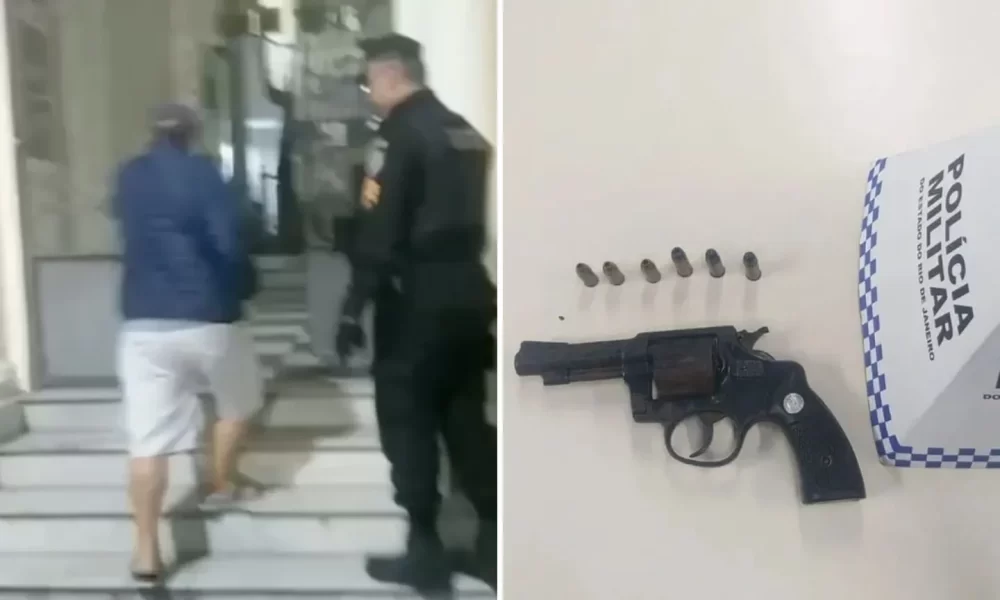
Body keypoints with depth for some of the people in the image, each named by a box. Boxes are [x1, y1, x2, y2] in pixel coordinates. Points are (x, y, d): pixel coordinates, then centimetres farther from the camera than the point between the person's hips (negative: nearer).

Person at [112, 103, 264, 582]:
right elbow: (228, 244, -14)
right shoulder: (202, 173, -5)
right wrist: (244, 286, 2)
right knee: (238, 400, 24)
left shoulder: (127, 177, 11)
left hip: (142, 320, 4)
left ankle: (146, 550, 2)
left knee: (146, 438, 1)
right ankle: (220, 483, 36)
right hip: (205, 315, -3)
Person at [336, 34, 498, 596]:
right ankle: (495, 545, 19)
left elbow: (379, 231, -16)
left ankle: (426, 553, 14)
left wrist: (354, 307, -12)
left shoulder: (399, 134, -9)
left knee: (408, 425, 5)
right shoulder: (466, 132, 14)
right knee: (468, 421, 13)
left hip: (416, 298, -7)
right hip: (469, 291, 7)